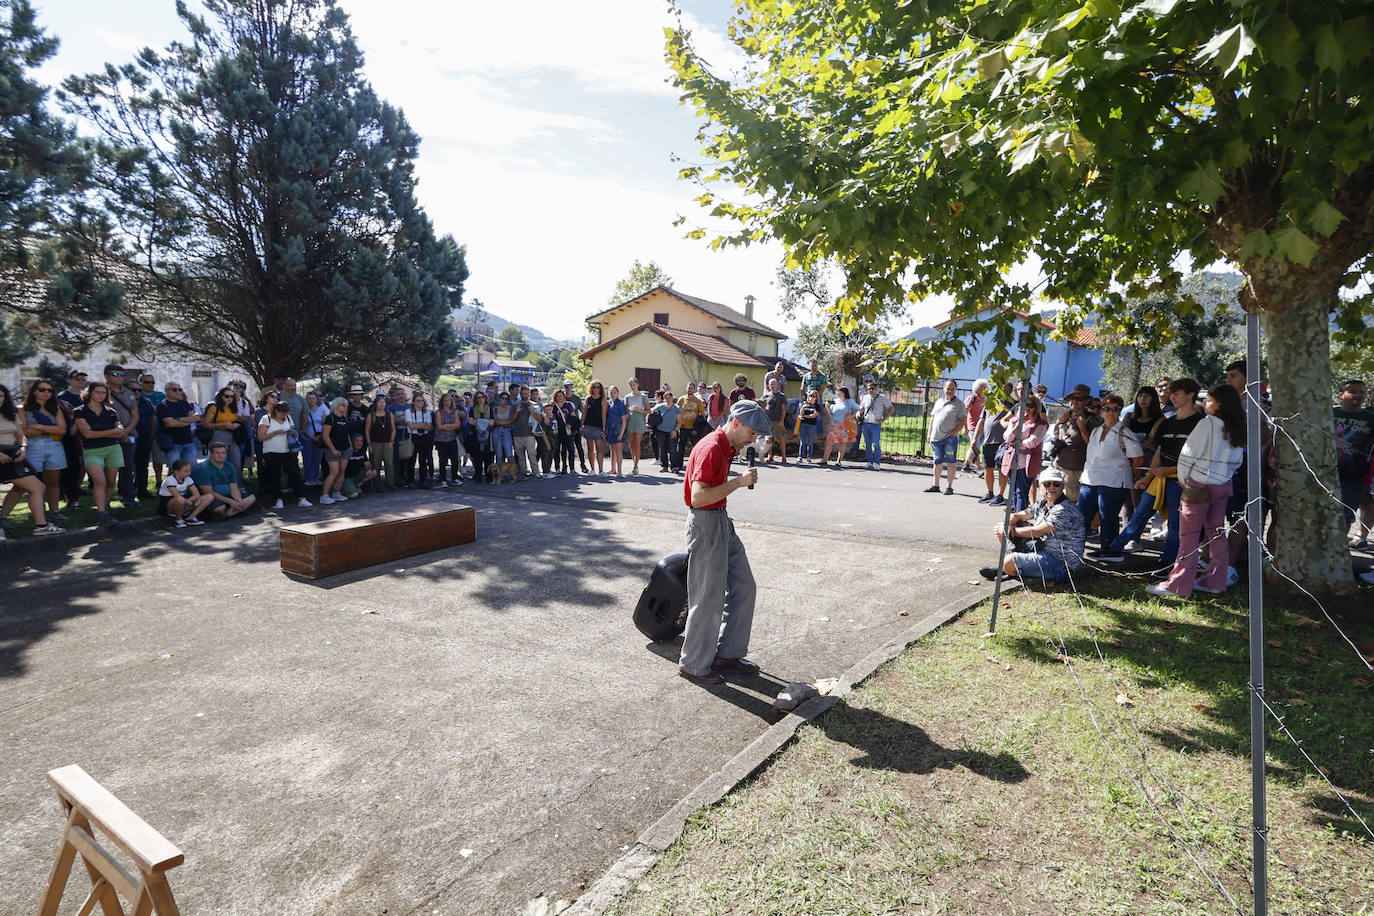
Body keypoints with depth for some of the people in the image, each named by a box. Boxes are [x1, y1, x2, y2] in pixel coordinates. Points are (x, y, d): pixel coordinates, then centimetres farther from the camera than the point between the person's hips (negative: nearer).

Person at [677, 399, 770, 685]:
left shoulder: (725, 448, 13)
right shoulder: (710, 449, -20)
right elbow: (698, 497, -28)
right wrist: (738, 482, -24)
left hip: (721, 521, 10)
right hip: (705, 523, -10)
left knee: (743, 587, 14)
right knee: (709, 598, -1)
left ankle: (726, 654, 25)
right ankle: (693, 664, 15)